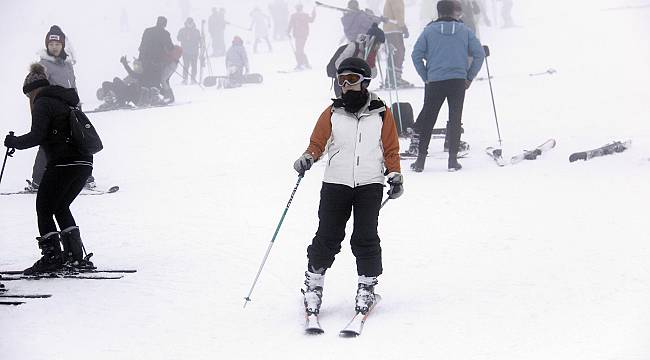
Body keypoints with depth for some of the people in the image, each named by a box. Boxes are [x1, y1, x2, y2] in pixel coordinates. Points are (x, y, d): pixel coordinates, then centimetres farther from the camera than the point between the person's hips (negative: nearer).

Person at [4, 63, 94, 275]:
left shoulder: (42, 103, -3)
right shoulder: (65, 101, 22)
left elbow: (37, 136, -13)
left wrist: (13, 142, 1)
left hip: (63, 163, -8)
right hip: (85, 164, 8)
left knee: (44, 209, 3)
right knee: (60, 207, 20)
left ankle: (51, 256, -3)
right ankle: (75, 256, 16)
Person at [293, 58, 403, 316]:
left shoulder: (381, 114, 8)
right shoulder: (332, 113, 9)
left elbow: (391, 150, 11)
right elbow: (317, 143, 9)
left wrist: (395, 175, 0)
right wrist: (308, 158, -11)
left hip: (370, 186, -1)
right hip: (335, 184, 1)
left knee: (365, 239, -3)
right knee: (327, 238, -3)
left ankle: (367, 287, 11)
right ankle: (313, 284, 11)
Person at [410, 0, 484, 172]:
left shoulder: (429, 31, 2)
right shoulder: (465, 31, 3)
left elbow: (416, 55, -4)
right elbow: (479, 54, 0)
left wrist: (426, 77, 5)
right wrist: (469, 77, 7)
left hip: (434, 82, 0)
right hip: (458, 81, 0)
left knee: (427, 119, 9)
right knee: (455, 119, 8)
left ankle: (421, 159, 8)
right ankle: (453, 160, 4)